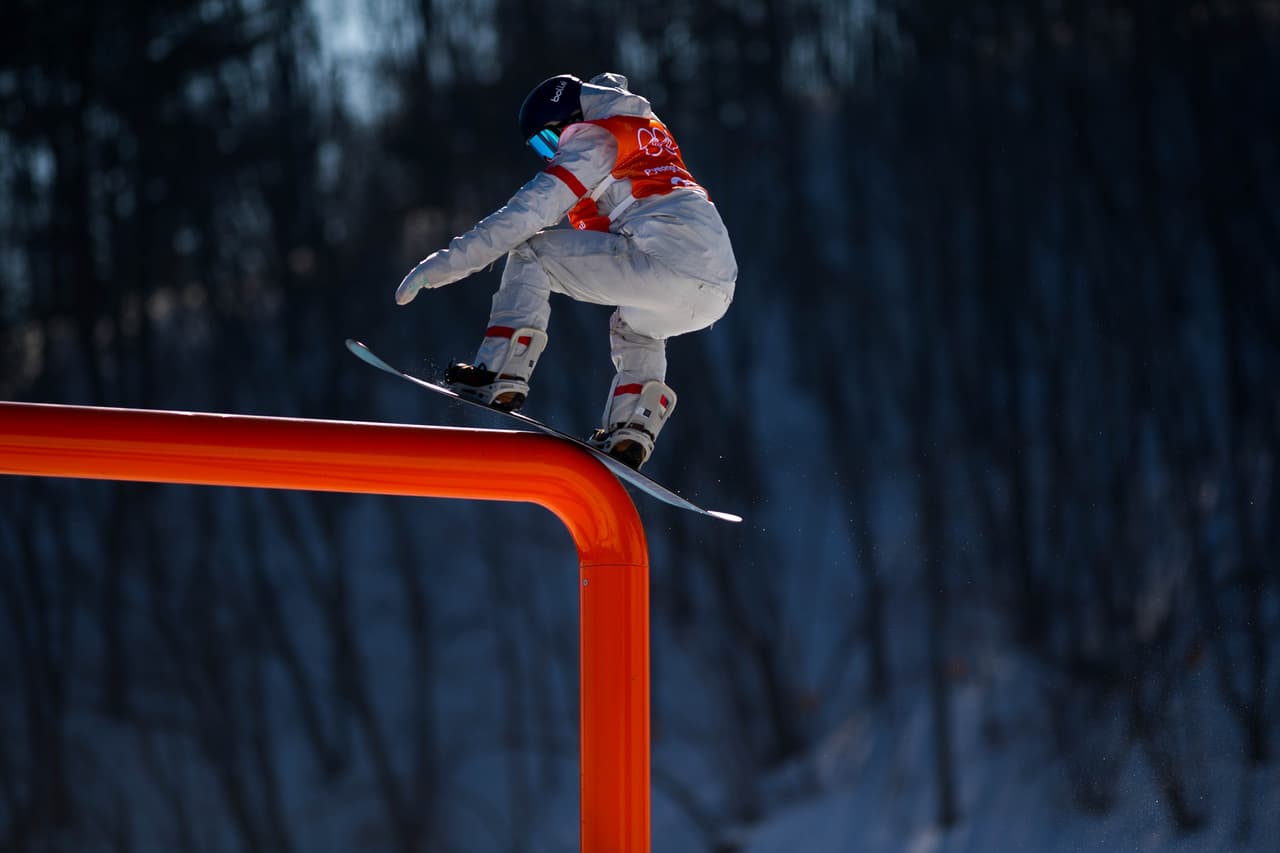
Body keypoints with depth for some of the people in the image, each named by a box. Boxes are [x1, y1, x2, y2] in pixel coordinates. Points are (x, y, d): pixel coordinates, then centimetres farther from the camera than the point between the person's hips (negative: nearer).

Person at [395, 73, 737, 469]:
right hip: (716, 293, 8)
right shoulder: (649, 129, 31)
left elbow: (534, 209, -3)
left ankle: (501, 375, -8)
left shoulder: (595, 137, 6)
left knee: (530, 254, 4)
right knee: (634, 326, 39)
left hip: (668, 256, -8)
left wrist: (451, 260, -4)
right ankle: (631, 430, 16)